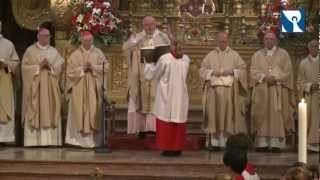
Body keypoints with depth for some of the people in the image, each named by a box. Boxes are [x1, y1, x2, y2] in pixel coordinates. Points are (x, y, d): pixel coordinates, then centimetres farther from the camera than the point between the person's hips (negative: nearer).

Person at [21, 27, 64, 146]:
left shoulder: (54, 51, 13)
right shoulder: (30, 50, 3)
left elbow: (60, 65, 5)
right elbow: (25, 67, -4)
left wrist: (50, 66, -12)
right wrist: (39, 66, -13)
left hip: (50, 86, 3)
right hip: (35, 86, -3)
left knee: (50, 111, -2)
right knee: (35, 111, -7)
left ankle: (50, 140, -2)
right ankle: (34, 140, -7)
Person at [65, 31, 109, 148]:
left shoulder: (98, 53, 7)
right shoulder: (75, 55, 4)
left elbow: (106, 67, 0)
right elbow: (70, 71, -1)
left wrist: (93, 67, -13)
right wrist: (82, 69, -12)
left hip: (94, 88, 1)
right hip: (79, 88, 0)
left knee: (94, 112, -3)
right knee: (80, 113, -3)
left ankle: (93, 139, 1)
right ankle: (79, 138, 0)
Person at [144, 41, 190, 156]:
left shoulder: (164, 59, -13)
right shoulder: (186, 59, -1)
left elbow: (152, 74, 0)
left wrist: (149, 63, 17)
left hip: (167, 96, -3)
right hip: (181, 96, 3)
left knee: (166, 122, 4)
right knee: (179, 120, 10)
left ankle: (168, 149, 5)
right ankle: (177, 148, 13)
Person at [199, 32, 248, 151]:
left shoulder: (234, 55, 10)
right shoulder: (211, 55, 12)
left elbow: (243, 69, 6)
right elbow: (203, 70, 8)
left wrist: (232, 71, -10)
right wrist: (212, 72, -9)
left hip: (230, 89, -1)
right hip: (214, 88, 1)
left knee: (229, 114, -5)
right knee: (214, 115, -4)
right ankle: (214, 142, -3)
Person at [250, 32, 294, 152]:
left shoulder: (283, 54, 9)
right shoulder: (257, 55, 13)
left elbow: (287, 71, 2)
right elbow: (253, 71, 4)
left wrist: (275, 78, -13)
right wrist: (265, 77, -13)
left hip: (278, 90, -1)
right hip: (262, 91, 1)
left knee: (277, 116, -6)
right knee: (262, 116, -3)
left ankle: (276, 143, -8)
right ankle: (262, 143, -3)